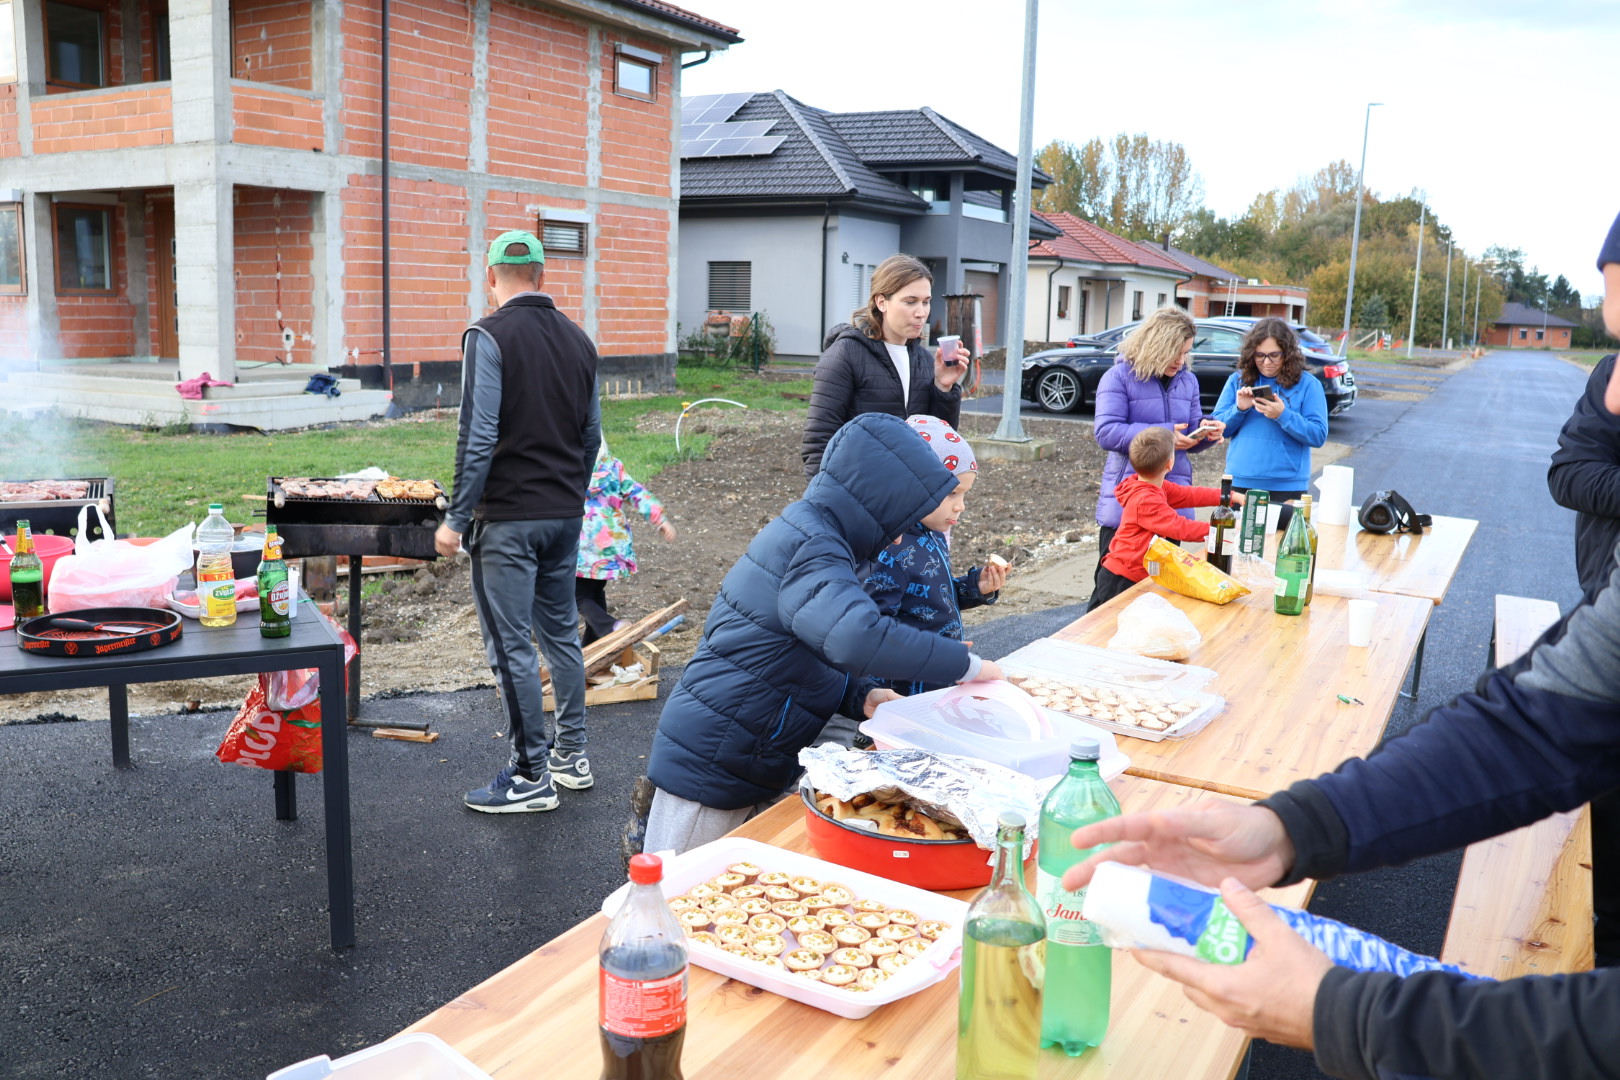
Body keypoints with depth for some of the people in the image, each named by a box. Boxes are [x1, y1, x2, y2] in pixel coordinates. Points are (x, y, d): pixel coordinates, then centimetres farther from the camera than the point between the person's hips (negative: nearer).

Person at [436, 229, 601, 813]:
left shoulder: (489, 336, -11)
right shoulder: (578, 338, 9)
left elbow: (478, 437, -17)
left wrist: (456, 519, -11)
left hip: (509, 518, -7)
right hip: (565, 514, 7)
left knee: (511, 646, 0)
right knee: (561, 633, 17)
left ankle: (531, 776, 7)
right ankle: (572, 754, 26)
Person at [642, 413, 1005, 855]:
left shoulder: (807, 533, 10)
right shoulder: (810, 550, -22)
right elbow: (856, 636, -41)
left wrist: (860, 697, -1)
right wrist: (967, 665, -29)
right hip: (711, 767, -9)